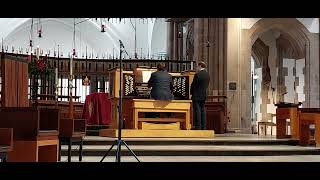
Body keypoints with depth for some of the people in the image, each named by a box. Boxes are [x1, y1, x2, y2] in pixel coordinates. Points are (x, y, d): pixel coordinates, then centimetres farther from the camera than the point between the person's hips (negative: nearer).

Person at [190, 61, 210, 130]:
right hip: (204, 95, 8)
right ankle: (203, 126, 14)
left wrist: (191, 92, 5)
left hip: (197, 96, -8)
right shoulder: (207, 75, 9)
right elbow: (206, 85, 12)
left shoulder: (198, 75, -15)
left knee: (197, 111, -5)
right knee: (202, 111, 12)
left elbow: (193, 85, -10)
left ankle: (198, 127, -5)